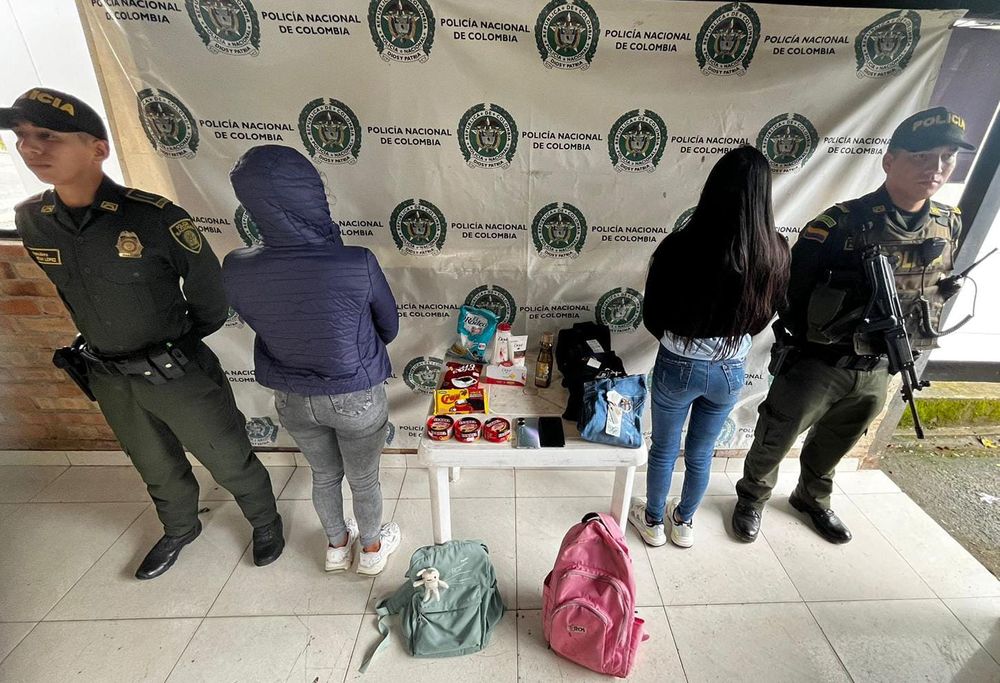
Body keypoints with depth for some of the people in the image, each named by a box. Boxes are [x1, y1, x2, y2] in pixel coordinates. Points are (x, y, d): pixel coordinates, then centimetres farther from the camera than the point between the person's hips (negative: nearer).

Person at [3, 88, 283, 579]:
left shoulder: (154, 217, -22)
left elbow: (210, 296, -10)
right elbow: (72, 295, 14)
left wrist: (180, 345, 4)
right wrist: (106, 347, 16)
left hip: (178, 373, -5)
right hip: (108, 379, 6)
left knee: (230, 461, 12)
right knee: (156, 468, 26)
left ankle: (265, 522, 40)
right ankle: (180, 529, 53)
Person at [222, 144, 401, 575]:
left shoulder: (236, 270, -16)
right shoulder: (357, 265, -27)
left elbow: (260, 325, 2)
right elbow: (389, 327, -9)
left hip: (292, 399, 4)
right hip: (356, 398, -3)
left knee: (324, 475, 28)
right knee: (363, 481, 22)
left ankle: (337, 546, 53)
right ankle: (371, 548, 48)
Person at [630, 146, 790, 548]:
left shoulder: (680, 247, -22)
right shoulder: (775, 252, -11)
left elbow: (652, 316, -10)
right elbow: (765, 314, 4)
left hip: (678, 367, -3)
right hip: (731, 371, 3)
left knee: (664, 450, 20)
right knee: (701, 454, 24)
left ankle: (653, 522, 42)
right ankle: (684, 523, 46)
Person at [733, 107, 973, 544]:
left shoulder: (950, 226, 2)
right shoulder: (841, 223, -19)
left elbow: (939, 291, 15)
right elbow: (790, 291, -15)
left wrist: (905, 346, 13)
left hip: (879, 369, 6)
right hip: (817, 363, -5)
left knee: (835, 444, 25)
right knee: (775, 440, 10)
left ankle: (813, 499, 49)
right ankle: (752, 498, 35)